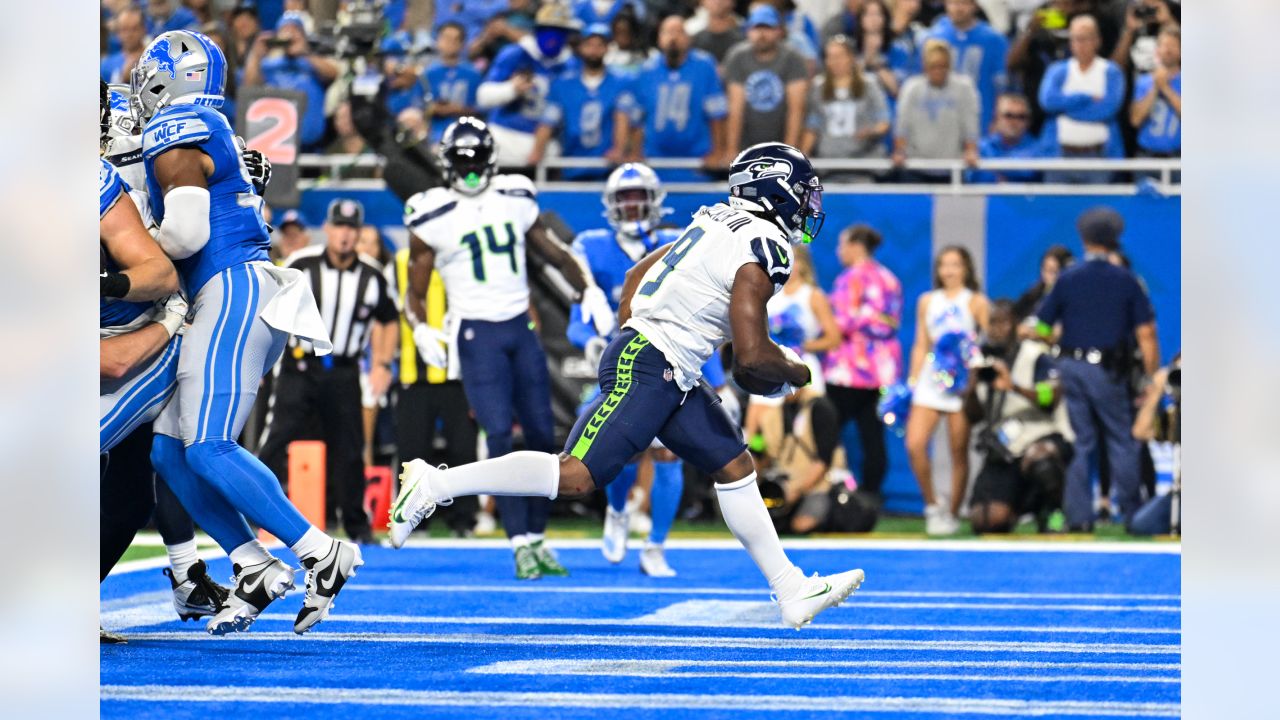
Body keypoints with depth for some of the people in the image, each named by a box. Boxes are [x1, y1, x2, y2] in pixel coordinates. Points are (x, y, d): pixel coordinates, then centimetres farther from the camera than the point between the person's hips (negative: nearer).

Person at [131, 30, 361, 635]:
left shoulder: (174, 132, -7)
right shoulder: (213, 134, 23)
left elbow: (185, 232, -17)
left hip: (232, 291, -10)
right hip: (237, 296, 10)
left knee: (209, 450, -15)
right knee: (169, 450, 7)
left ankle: (322, 556, -17)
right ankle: (254, 568, 2)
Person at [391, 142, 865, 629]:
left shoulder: (721, 224, 15)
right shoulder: (760, 252, -14)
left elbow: (640, 273, 24)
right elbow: (752, 357, -19)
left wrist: (629, 334, 28)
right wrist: (795, 373, 0)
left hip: (672, 379, 11)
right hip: (646, 368, -11)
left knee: (734, 468, 11)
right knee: (575, 476, -13)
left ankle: (792, 590, 14)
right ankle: (435, 484, -8)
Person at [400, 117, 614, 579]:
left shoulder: (515, 201, 7)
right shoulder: (433, 218, -3)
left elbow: (555, 253, 18)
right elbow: (415, 293, 0)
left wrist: (588, 291, 4)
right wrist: (421, 330, -18)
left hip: (520, 331, 4)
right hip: (477, 335, -4)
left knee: (541, 435, 4)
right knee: (500, 434, -15)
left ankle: (537, 538, 15)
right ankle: (521, 545, -15)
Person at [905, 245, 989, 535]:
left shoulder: (976, 302, 4)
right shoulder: (927, 301, 15)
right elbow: (921, 345, 17)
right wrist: (912, 381, 10)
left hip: (962, 384, -3)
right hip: (930, 381, 3)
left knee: (959, 452, -1)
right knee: (914, 444, -13)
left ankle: (952, 514, 9)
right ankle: (932, 505, 3)